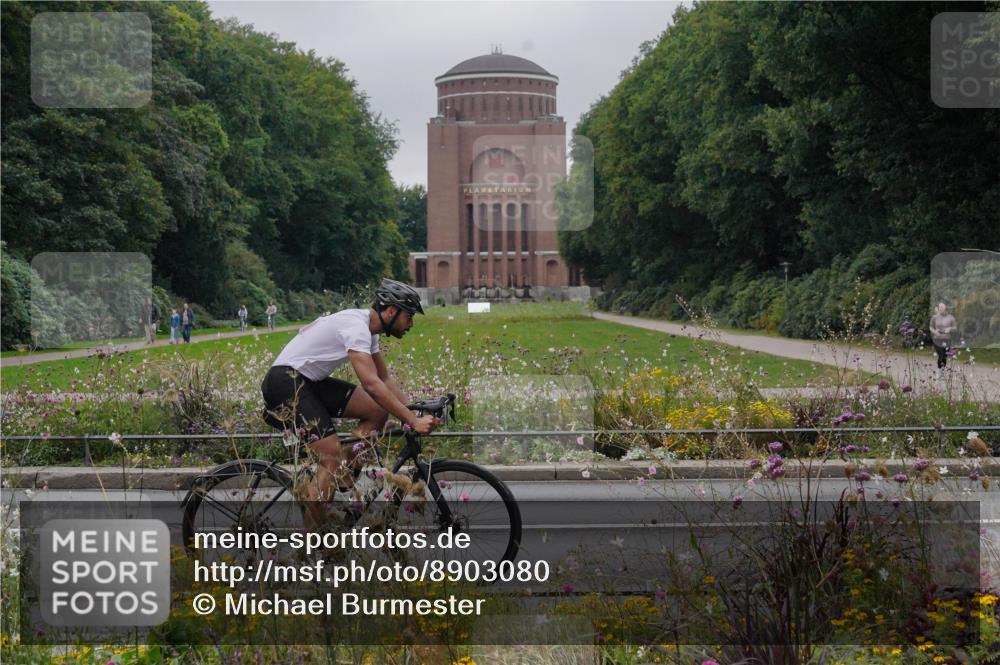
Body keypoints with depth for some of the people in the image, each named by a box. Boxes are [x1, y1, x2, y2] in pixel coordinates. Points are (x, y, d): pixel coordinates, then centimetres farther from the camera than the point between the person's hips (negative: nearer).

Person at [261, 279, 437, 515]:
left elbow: (385, 380, 16)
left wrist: (413, 413, 3)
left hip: (310, 381, 10)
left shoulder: (367, 328, 9)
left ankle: (342, 474, 5)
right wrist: (413, 420, -33)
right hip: (285, 381, -10)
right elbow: (371, 384, -32)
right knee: (333, 459, -17)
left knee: (378, 410, -1)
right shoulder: (356, 327, -22)